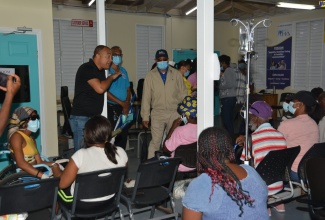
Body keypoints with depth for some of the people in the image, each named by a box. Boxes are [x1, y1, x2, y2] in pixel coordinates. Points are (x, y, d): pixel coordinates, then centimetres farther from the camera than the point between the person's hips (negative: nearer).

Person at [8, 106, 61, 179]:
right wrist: (43, 175, -30)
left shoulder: (31, 139, 16)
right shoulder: (17, 136, -10)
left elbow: (39, 162, 10)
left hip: (34, 174, 8)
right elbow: (21, 163, -22)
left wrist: (54, 164, -7)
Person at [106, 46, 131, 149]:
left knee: (123, 136, 9)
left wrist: (127, 104, -2)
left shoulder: (123, 71, 14)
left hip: (124, 109, 6)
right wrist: (121, 103, -13)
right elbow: (105, 92, -13)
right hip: (111, 108, -6)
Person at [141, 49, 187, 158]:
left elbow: (183, 94, 8)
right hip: (157, 113, -1)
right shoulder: (150, 76, 4)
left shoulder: (176, 74, 7)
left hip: (174, 113, 1)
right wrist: (145, 117, -1)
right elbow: (146, 97, 3)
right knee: (155, 141, -2)